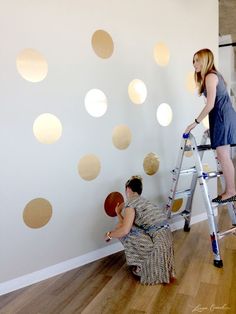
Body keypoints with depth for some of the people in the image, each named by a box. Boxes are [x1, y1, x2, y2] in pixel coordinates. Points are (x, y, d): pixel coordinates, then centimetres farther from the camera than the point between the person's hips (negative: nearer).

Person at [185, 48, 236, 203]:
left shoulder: (210, 76, -10)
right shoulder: (214, 75, 21)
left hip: (222, 117, -10)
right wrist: (212, 126, 20)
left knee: (223, 155, -8)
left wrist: (195, 122, -14)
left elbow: (210, 104, -17)